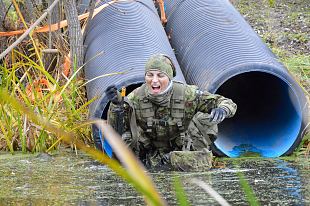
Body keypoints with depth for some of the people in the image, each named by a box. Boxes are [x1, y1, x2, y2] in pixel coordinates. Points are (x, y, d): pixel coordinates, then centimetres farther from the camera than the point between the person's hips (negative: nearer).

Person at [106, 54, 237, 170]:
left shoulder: (186, 94, -17)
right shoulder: (136, 97, -14)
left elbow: (227, 103, -13)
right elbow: (113, 127, -14)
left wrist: (222, 110, -39)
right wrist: (116, 105, -34)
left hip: (182, 150, 0)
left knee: (206, 118, -22)